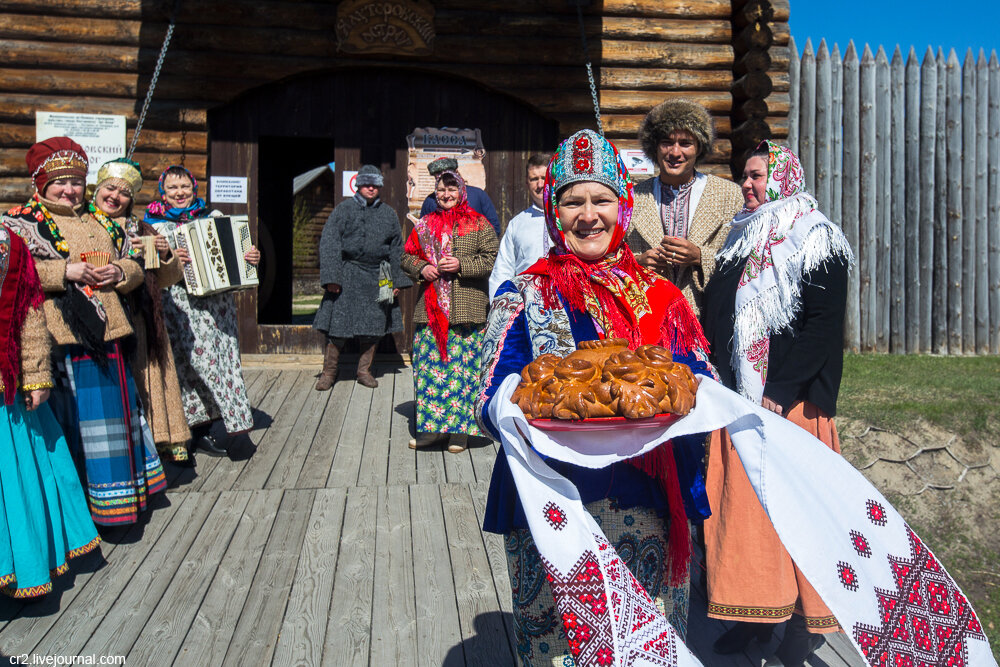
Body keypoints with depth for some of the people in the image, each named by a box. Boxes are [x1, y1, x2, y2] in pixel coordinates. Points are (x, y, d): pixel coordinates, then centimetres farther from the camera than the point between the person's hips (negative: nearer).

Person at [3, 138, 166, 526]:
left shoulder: (100, 225, 20)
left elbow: (135, 266, 20)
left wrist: (119, 272, -3)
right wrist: (67, 271, -17)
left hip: (108, 334, 6)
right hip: (62, 337, -6)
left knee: (115, 412, 12)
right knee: (74, 418, -3)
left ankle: (121, 492, 26)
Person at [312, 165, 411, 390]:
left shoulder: (389, 214, 11)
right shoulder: (343, 209, 2)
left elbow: (396, 250, 16)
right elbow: (329, 243, -2)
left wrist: (397, 279, 9)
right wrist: (331, 277, -11)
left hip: (377, 277, 3)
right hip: (347, 276, -3)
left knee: (374, 326, 6)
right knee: (337, 324, -2)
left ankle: (364, 370, 21)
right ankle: (329, 372, 12)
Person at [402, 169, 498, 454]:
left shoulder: (478, 224, 4)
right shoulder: (425, 224, 15)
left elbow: (492, 259, -2)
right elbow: (407, 256, 20)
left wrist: (461, 265, -14)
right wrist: (421, 268, -1)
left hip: (466, 310, -3)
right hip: (430, 309, 4)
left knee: (464, 366, -2)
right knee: (428, 365, 3)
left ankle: (460, 427, 9)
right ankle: (432, 425, 14)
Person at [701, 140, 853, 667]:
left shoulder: (816, 242, -5)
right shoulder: (740, 240, 15)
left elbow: (824, 326, -13)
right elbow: (715, 316, 16)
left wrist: (779, 392, -18)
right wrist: (722, 382, 3)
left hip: (791, 401, -6)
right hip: (738, 398, 6)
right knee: (742, 500, 8)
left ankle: (807, 618, 16)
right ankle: (757, 609, 21)